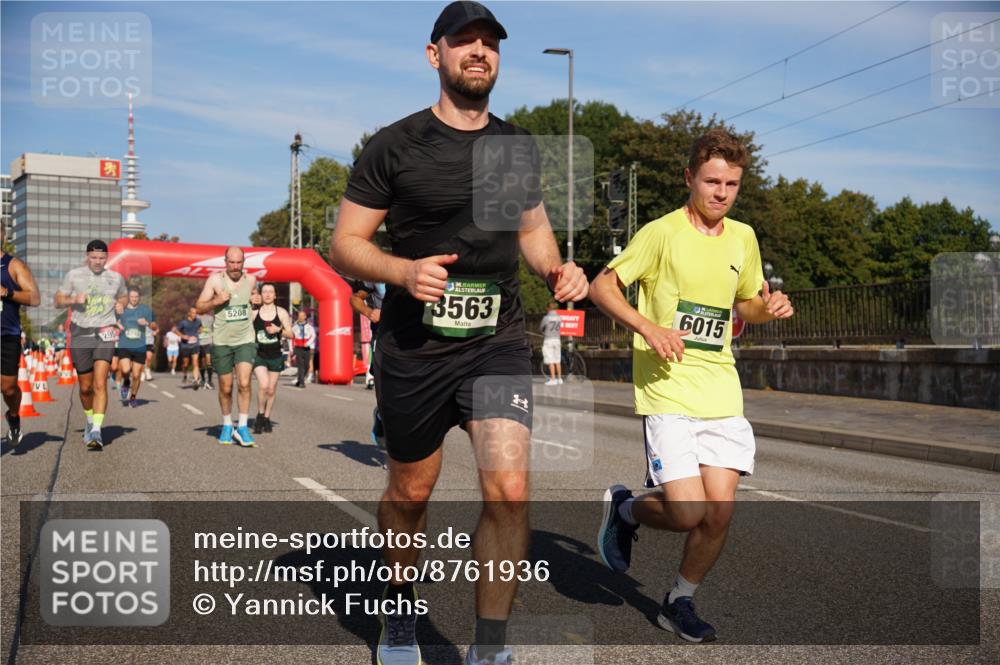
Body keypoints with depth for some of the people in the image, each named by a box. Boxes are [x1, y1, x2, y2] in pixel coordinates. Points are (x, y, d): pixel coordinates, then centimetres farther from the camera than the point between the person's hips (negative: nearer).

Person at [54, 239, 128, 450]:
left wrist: (121, 305, 4)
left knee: (100, 384, -16)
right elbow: (58, 301, 8)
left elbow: (124, 296, 26)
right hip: (80, 334, 1)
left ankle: (96, 431, -20)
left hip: (105, 333, -1)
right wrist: (73, 299, -13)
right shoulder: (74, 275, 5)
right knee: (85, 387, 8)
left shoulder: (116, 278, 9)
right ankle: (90, 421, 34)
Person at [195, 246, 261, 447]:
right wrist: (216, 301, -20)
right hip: (222, 342, -1)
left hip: (245, 340, 1)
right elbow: (200, 308, -2)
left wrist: (257, 301, 1)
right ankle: (227, 425, 27)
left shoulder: (251, 279, 3)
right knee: (226, 388, 8)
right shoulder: (215, 280, -5)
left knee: (244, 383, -15)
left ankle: (242, 427, -4)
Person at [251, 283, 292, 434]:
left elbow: (290, 334, 0)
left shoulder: (281, 312, 1)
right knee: (263, 385, -21)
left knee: (271, 390, 8)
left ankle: (266, 418, 27)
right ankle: (260, 415, 0)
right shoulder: (254, 313, 0)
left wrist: (278, 330, -16)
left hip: (275, 356, 1)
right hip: (259, 355, -1)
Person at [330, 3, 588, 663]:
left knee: (509, 491, -15)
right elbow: (345, 244, -2)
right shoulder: (394, 146, -4)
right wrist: (404, 271, -22)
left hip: (498, 342, 2)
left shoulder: (520, 147, 7)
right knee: (410, 493, 14)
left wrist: (556, 268, 0)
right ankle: (401, 604, 43)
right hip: (413, 348, -1)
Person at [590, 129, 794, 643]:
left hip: (722, 392, 6)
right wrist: (647, 327, -21)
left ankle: (680, 602, 24)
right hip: (668, 392, -5)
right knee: (688, 513, -13)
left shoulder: (743, 238, 12)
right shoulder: (662, 232, -6)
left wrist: (770, 306, 3)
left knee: (719, 512, 1)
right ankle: (624, 508, 20)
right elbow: (602, 286, -6)